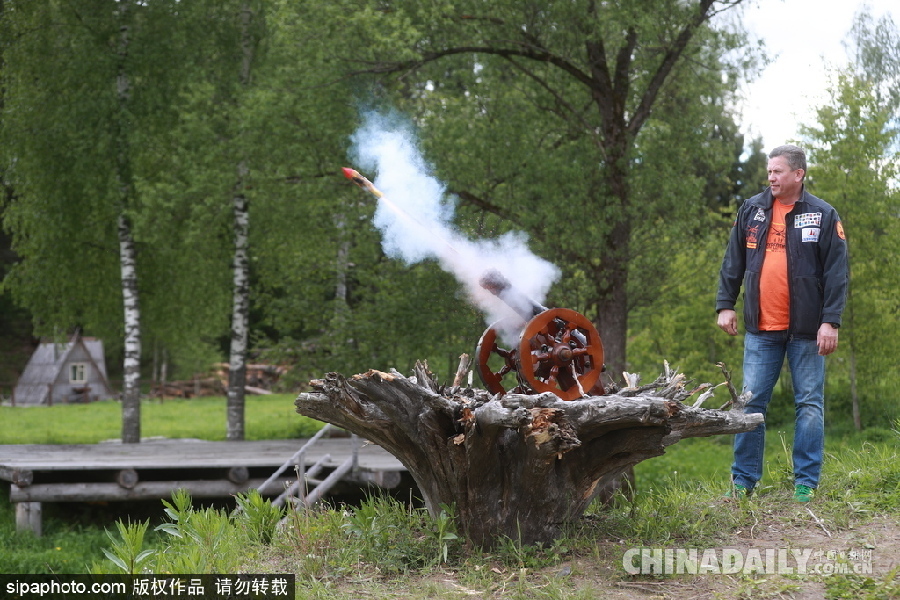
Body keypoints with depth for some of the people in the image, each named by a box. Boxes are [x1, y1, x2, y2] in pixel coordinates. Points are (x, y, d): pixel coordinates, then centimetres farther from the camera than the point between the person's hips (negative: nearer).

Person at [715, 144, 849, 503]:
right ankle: (743, 481, 10)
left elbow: (837, 272, -4)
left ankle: (806, 485, 8)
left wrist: (831, 321, -11)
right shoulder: (751, 211, 8)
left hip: (806, 330, -2)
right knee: (751, 403, 3)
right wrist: (725, 305, 6)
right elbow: (732, 264, 13)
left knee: (809, 405, 2)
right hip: (760, 329, 3)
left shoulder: (823, 216, -1)